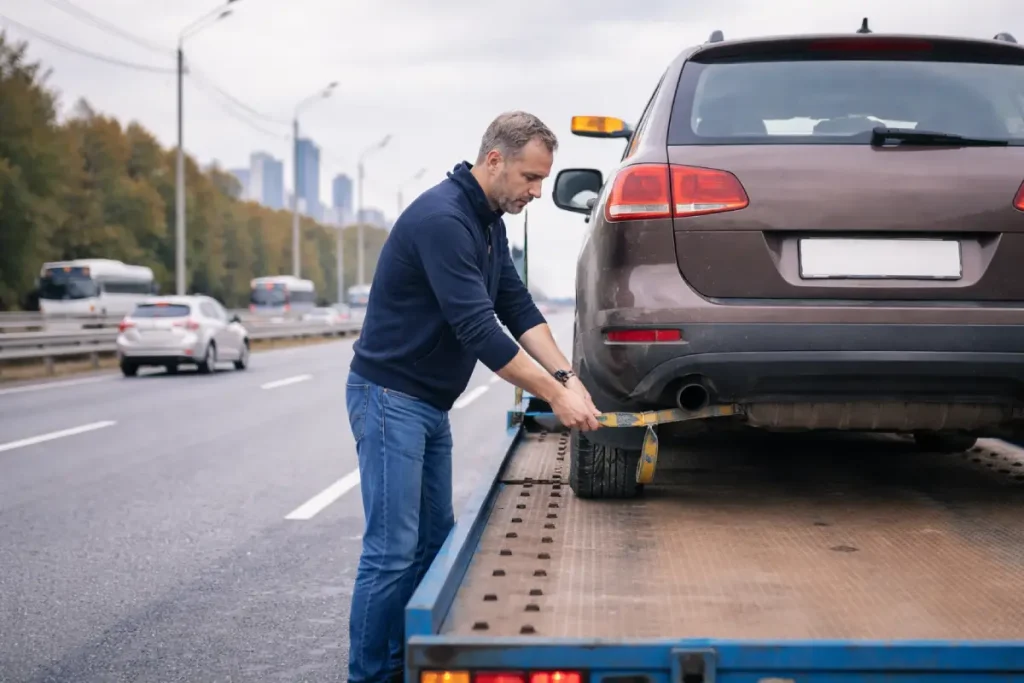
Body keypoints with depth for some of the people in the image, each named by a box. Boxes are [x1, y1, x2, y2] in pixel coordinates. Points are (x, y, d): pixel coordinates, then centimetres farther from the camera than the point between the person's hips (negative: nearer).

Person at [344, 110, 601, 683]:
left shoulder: (490, 222, 9)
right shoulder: (442, 218, -22)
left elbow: (519, 308, 8)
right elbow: (477, 330, -27)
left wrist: (565, 375, -7)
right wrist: (556, 395, -23)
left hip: (431, 403, 10)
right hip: (389, 397, -10)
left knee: (434, 542, 11)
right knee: (392, 551, -9)